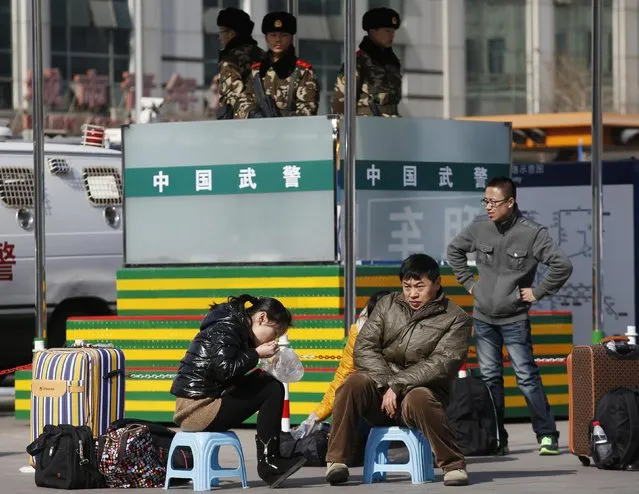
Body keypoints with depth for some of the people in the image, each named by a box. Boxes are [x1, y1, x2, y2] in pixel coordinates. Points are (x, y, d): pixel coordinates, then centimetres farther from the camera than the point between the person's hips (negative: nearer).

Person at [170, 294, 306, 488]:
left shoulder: (237, 328, 18)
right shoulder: (226, 328, -11)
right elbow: (223, 370, -24)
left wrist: (258, 375, 1)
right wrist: (256, 354, -13)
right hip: (197, 409, -10)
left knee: (271, 387, 11)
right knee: (272, 390, -13)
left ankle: (271, 460, 6)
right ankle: (268, 464, -6)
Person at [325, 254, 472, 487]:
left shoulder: (456, 319, -2)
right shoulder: (387, 305, 8)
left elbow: (441, 364, -14)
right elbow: (364, 348, 0)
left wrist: (398, 385, -24)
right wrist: (387, 384, -17)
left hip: (422, 389, -3)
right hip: (381, 389, 3)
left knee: (418, 399, -38)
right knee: (354, 384, -29)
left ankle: (453, 465, -22)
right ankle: (336, 461, -23)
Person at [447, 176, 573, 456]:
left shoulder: (532, 233, -14)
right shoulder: (479, 228, -2)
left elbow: (563, 265, -14)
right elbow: (454, 250, 18)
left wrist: (538, 292, -11)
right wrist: (467, 282, 11)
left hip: (515, 320, -4)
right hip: (483, 318, 4)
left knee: (527, 377, -6)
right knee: (489, 378, 7)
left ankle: (547, 435, 0)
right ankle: (495, 439, 14)